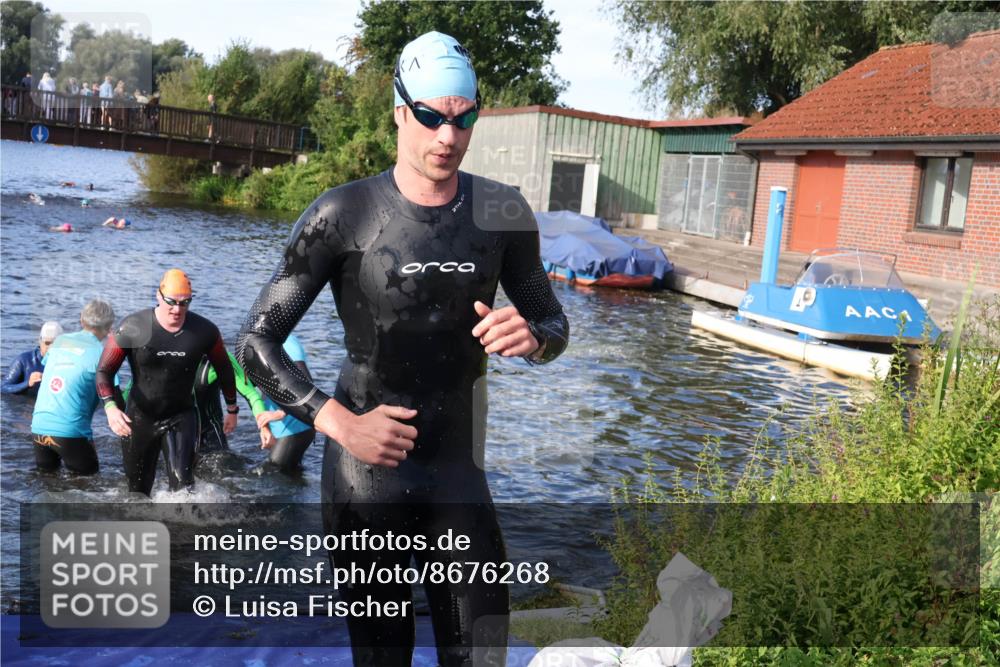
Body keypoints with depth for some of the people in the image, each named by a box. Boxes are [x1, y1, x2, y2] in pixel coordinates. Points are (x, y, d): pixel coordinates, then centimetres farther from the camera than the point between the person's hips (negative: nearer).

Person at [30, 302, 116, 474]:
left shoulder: (59, 341, 10)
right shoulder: (100, 353, -6)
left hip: (38, 427, 5)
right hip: (70, 431, -5)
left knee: (46, 468, 26)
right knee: (88, 472, 12)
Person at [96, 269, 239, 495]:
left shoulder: (204, 331, -10)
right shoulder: (132, 328, -15)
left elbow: (224, 370, 7)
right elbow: (104, 371, -10)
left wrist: (232, 410, 14)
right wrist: (110, 407, -27)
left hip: (182, 416, 0)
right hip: (139, 418, 0)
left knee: (183, 485, -17)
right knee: (138, 490, 14)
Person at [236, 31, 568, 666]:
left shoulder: (503, 212, 0)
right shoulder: (346, 213, -10)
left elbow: (555, 322, 11)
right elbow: (256, 343, -6)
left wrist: (532, 337, -13)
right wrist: (341, 423, -18)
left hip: (462, 478, 3)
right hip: (366, 479, -2)